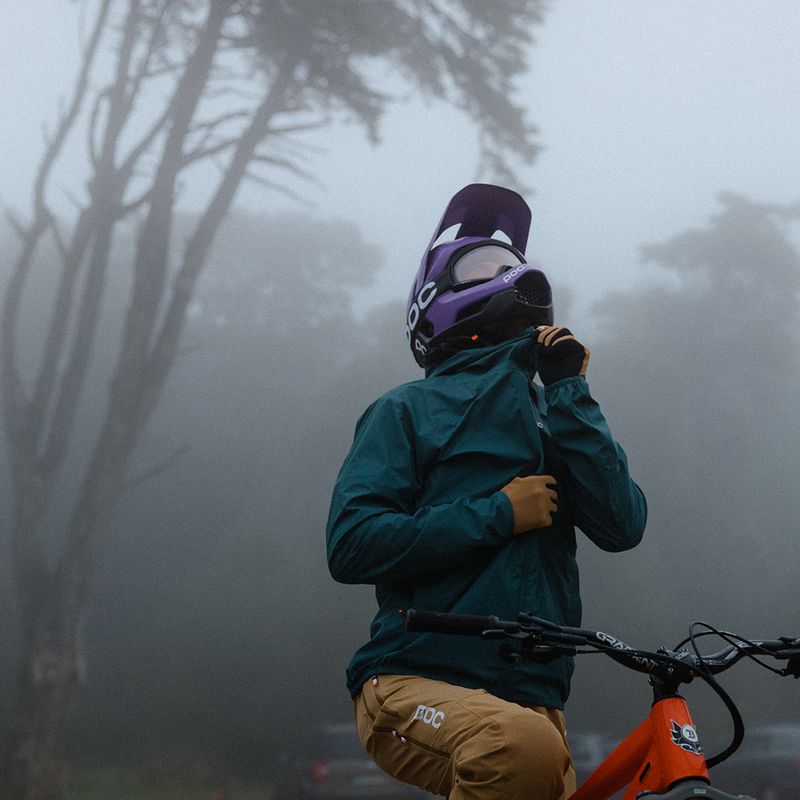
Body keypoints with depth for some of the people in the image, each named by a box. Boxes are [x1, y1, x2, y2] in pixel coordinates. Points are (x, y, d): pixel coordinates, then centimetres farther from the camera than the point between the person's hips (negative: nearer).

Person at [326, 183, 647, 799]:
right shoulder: (409, 412, 7)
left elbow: (622, 525, 3)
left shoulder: (553, 420, 21)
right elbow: (352, 546, -6)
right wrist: (498, 515, -8)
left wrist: (568, 391, 1)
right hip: (415, 684, -5)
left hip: (529, 695, 5)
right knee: (523, 747, -36)